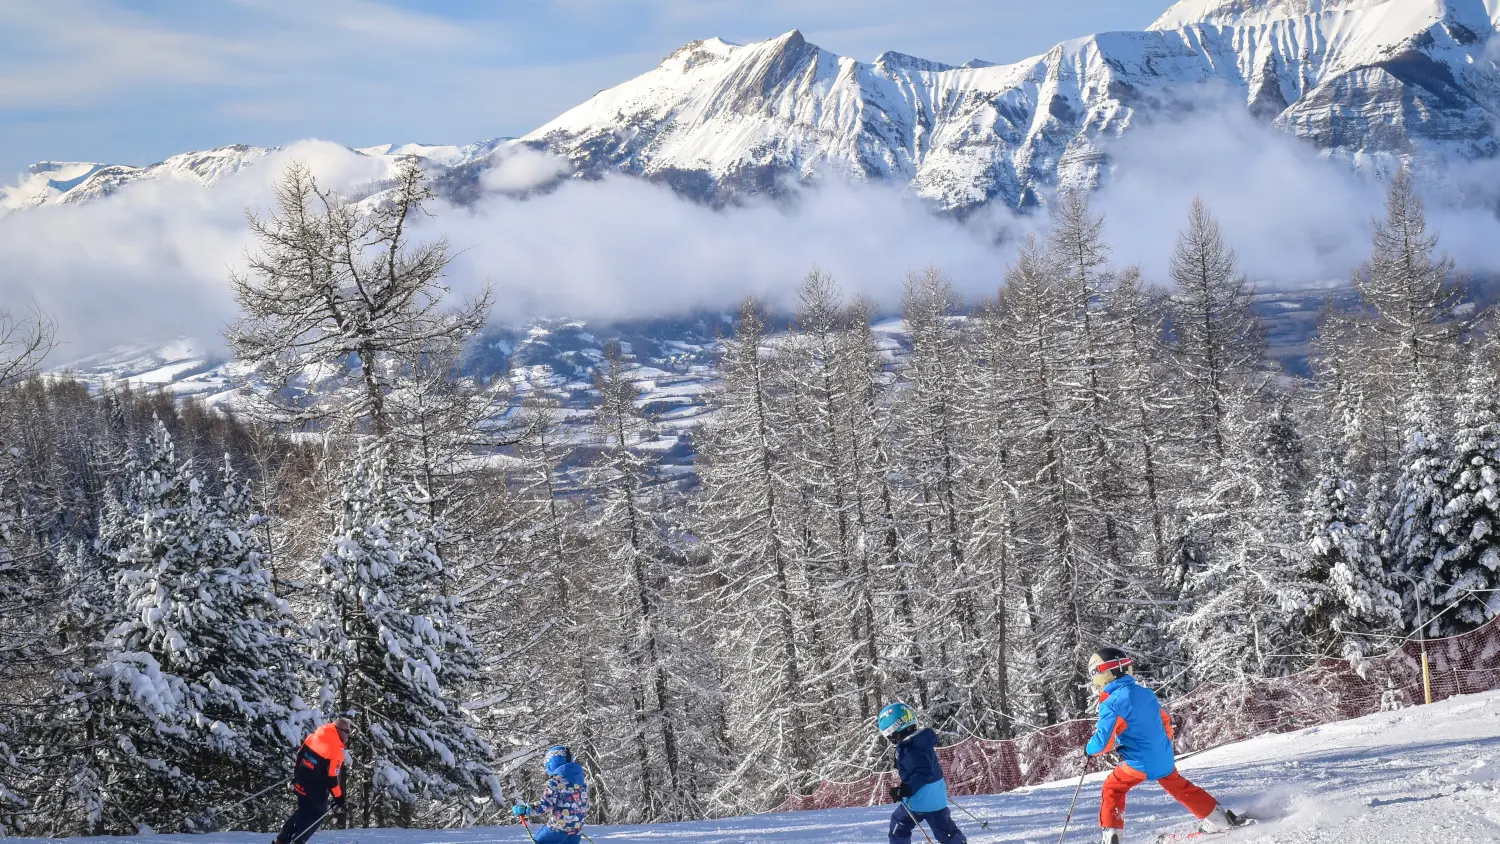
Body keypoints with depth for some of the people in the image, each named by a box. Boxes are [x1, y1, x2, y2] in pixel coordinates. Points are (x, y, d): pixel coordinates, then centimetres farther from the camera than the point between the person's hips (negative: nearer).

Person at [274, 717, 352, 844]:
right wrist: (339, 800, -13)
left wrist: (296, 774, 24)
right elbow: (334, 779, -21)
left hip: (301, 783, 7)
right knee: (318, 814, 12)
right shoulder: (336, 751, -22)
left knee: (303, 809, 26)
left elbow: (298, 755, 10)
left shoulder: (313, 737, -1)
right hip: (316, 790, -7)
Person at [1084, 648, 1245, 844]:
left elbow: (1103, 741, -18)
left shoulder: (1111, 704, -15)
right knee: (1179, 787, 28)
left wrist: (1089, 750, 4)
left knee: (1112, 789, 14)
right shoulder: (1146, 693, 7)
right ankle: (1222, 819, 35)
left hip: (1139, 762, -6)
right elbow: (1166, 722, 18)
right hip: (1164, 758, 6)